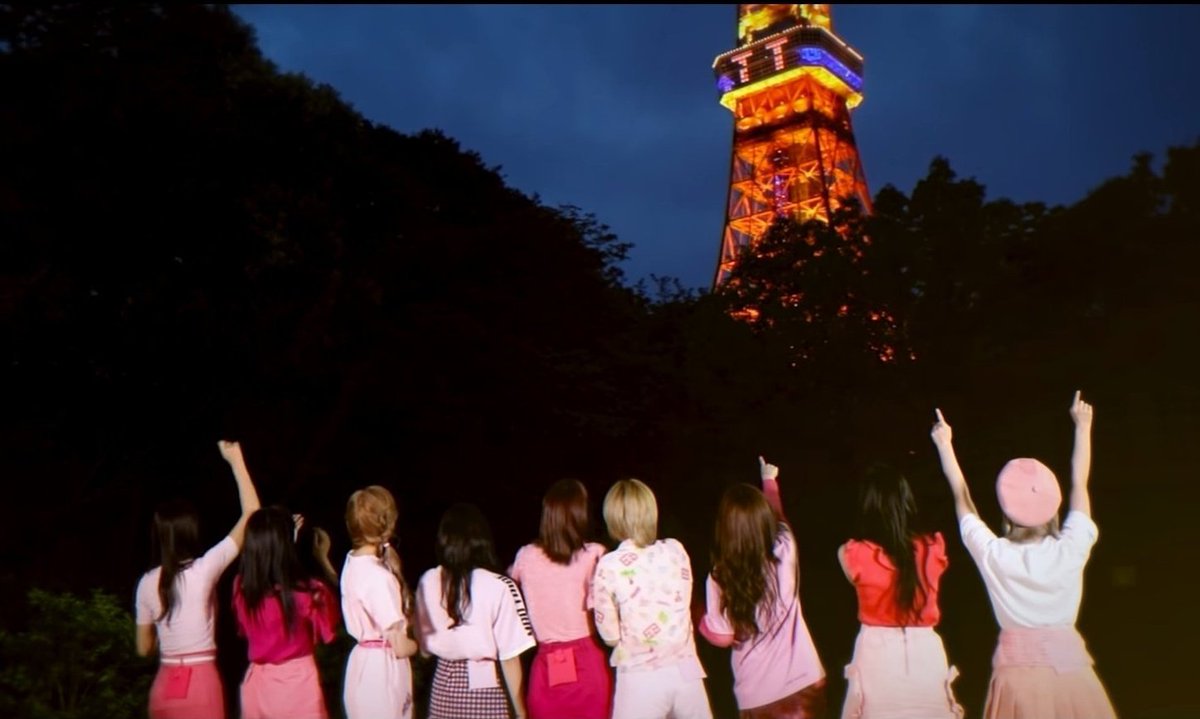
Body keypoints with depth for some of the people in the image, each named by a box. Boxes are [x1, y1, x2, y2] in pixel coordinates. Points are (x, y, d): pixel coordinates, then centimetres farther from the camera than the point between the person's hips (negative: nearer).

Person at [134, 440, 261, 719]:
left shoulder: (148, 583, 2)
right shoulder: (204, 569, -9)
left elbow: (144, 648, 9)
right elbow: (251, 513, -8)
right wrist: (236, 460, -2)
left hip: (164, 686, 4)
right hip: (201, 682, -4)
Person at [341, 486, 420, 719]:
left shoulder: (352, 563, 1)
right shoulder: (379, 576, -25)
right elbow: (401, 646, -22)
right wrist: (421, 644, 1)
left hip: (364, 661, 9)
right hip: (382, 668, -9)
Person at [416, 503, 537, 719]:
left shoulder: (428, 582, -5)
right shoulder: (498, 587, -16)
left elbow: (424, 647, 2)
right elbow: (509, 656, -11)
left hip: (445, 684, 4)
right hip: (486, 687, -4)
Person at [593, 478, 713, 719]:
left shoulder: (609, 566, -10)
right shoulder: (676, 550, 0)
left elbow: (609, 635, -5)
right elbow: (682, 606, 6)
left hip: (640, 679, -3)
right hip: (686, 671, 3)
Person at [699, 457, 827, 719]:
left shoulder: (720, 578, -17)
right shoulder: (785, 550, -9)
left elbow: (721, 637, -9)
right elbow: (777, 515, 15)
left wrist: (701, 620, 11)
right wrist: (770, 481, 34)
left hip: (756, 694, -2)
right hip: (804, 681, 2)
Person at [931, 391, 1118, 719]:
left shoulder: (994, 555, -7)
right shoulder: (1071, 549, -5)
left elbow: (962, 497, 6)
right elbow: (1080, 485, 9)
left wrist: (944, 444, 18)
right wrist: (1083, 426, 22)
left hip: (1020, 671, -1)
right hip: (1070, 667, 1)